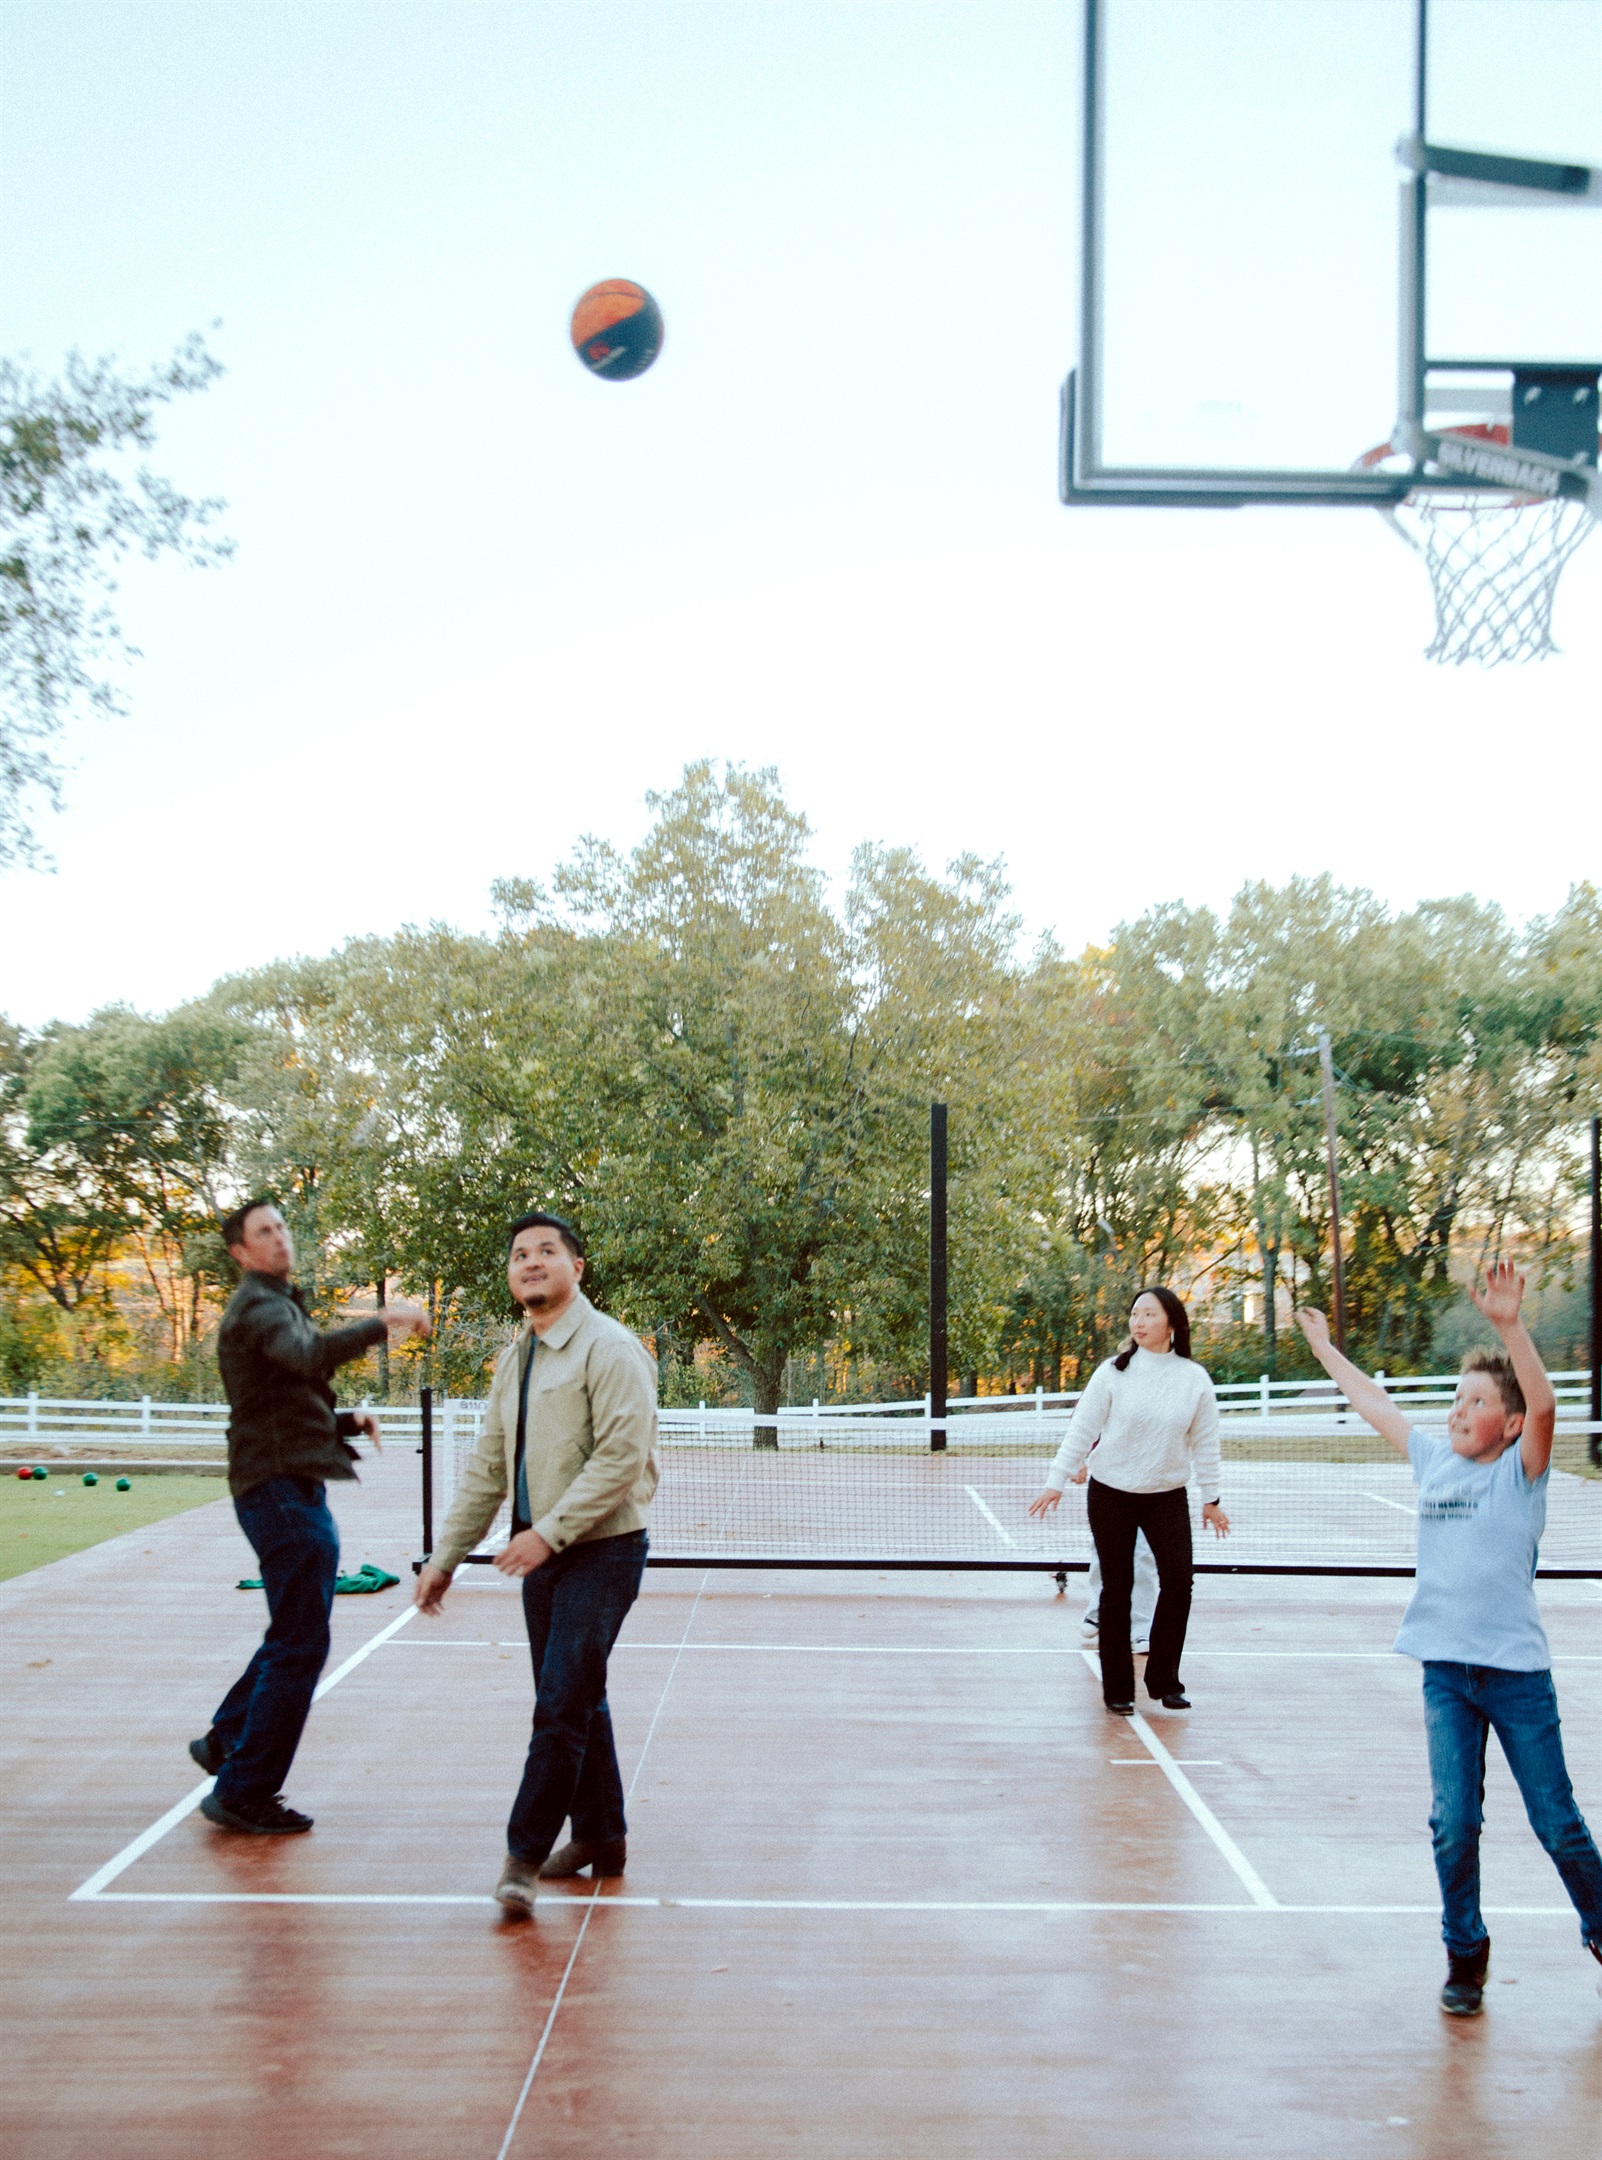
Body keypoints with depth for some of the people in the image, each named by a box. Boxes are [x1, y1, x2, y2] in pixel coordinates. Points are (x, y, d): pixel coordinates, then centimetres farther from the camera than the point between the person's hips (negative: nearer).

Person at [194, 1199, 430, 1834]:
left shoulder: (278, 1304, 22)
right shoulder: (257, 1306, -11)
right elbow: (308, 1355, -35)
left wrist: (349, 1421, 11)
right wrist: (381, 1323, -43)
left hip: (289, 1489, 10)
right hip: (283, 1489, -10)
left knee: (294, 1636, 22)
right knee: (299, 1645, -7)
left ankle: (225, 1741, 32)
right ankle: (243, 1794, 0)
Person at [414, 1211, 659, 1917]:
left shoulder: (609, 1349, -12)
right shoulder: (515, 1359, 14)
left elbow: (621, 1457, -20)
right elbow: (487, 1467, 18)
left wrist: (550, 1532, -22)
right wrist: (446, 1555, 15)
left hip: (601, 1551, -8)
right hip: (541, 1555, 8)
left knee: (560, 1705, -10)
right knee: (576, 1703, 13)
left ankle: (524, 1855, -4)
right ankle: (600, 1838, 24)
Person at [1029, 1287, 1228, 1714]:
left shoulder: (1194, 1378, -1)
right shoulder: (1113, 1372, -6)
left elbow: (1205, 1441, 7)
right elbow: (1082, 1428, -3)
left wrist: (1211, 1498, 10)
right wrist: (1057, 1480, -6)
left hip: (1168, 1496, 1)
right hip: (1111, 1494, -1)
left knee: (1178, 1579, -10)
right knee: (1117, 1588, 1)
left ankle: (1164, 1680, 6)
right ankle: (1118, 1690, 11)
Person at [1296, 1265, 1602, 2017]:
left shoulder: (1520, 1471, -5)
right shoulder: (1434, 1459, 8)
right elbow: (1376, 1404, 22)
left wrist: (1510, 1325, -35)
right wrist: (1325, 1348, 31)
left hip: (1516, 1670, -3)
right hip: (1445, 1668, 3)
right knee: (1452, 1823, -1)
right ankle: (1465, 1955, 14)